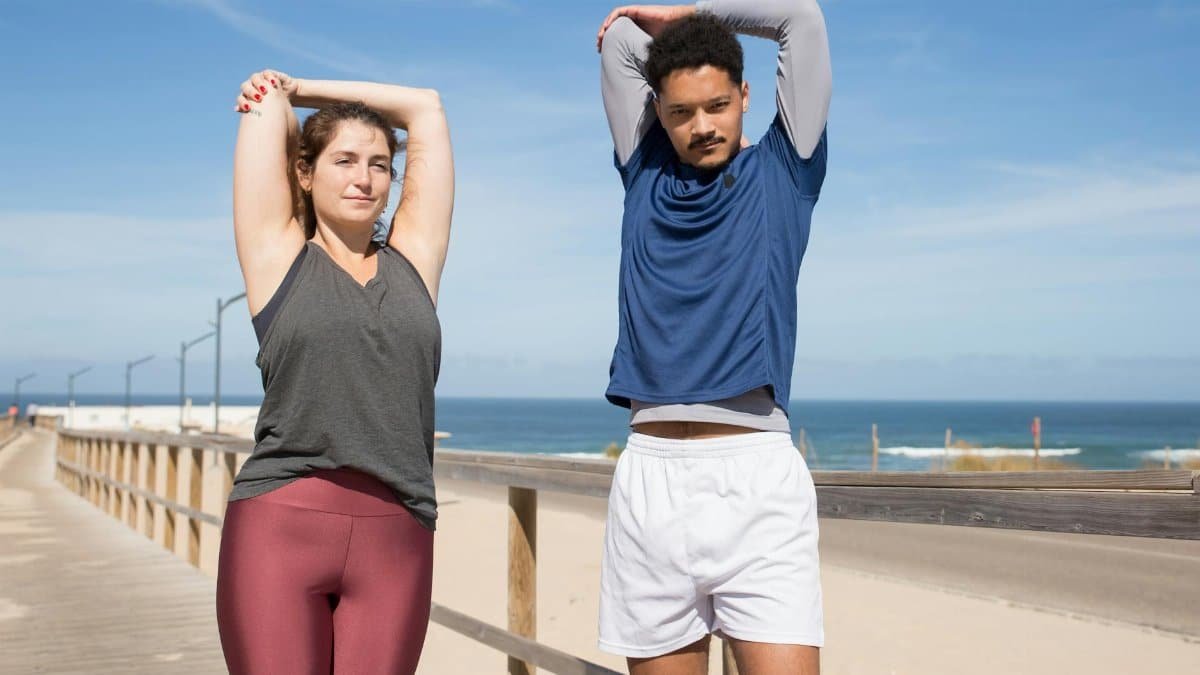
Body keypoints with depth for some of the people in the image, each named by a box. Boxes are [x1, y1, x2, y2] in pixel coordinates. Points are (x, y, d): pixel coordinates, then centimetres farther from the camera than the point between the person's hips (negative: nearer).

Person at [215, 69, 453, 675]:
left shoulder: (413, 260, 13)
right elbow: (266, 103, 8)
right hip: (279, 525, -2)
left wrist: (303, 89, 23)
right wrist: (271, 97, 28)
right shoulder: (279, 256, 7)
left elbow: (425, 107, 17)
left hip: (396, 534, 2)